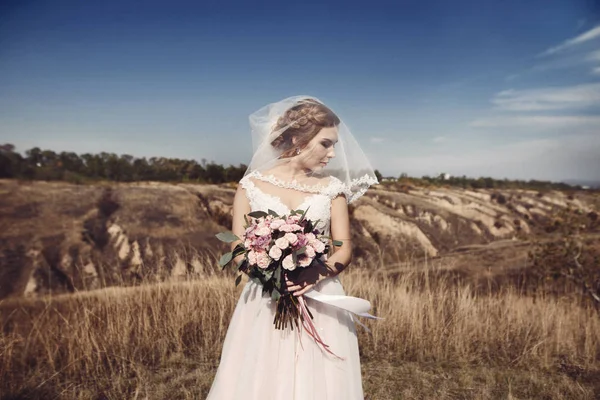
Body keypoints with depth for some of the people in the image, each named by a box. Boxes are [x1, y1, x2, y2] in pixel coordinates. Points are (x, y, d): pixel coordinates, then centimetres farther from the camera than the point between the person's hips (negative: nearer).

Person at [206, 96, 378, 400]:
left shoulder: (332, 188, 3)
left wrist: (315, 274, -19)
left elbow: (344, 250, 0)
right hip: (264, 303, -1)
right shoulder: (252, 185, -1)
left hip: (319, 304, 1)